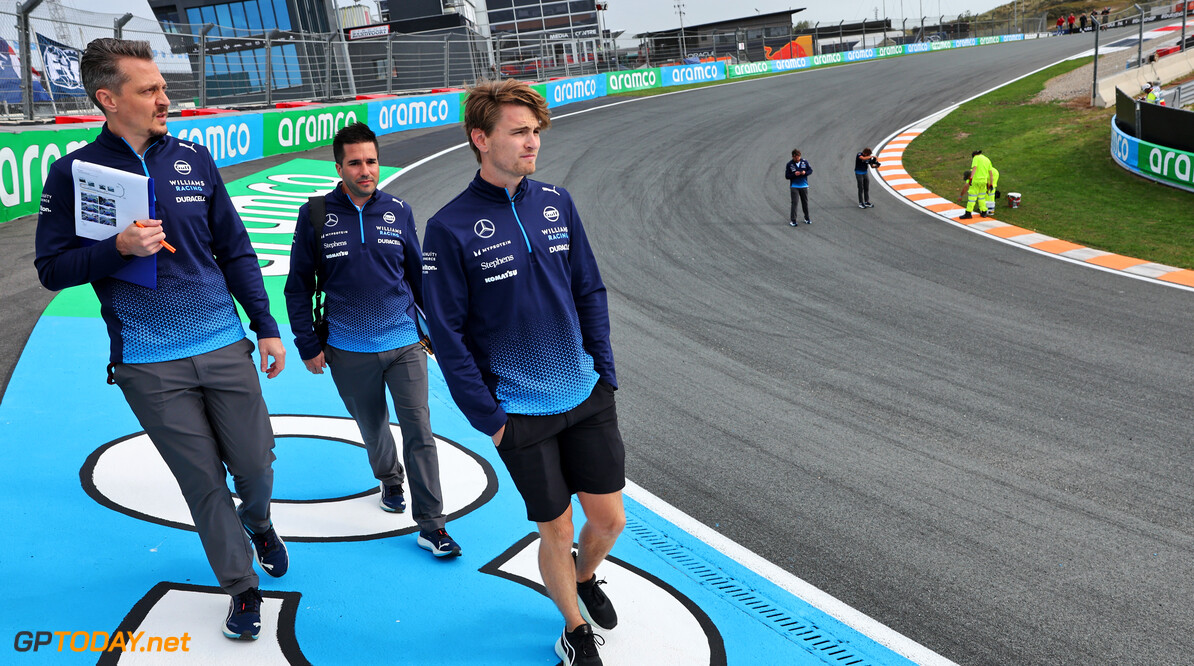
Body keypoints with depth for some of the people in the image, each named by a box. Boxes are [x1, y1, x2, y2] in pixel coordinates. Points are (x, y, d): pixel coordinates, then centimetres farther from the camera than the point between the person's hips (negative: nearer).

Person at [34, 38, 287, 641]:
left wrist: (267, 328, 7)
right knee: (204, 483, 5)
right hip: (149, 366, -2)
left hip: (225, 347, 2)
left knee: (256, 463, 8)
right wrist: (120, 247, -18)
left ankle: (257, 522, 43)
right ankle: (242, 587, 24)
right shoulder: (73, 173, -3)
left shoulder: (193, 158, 5)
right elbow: (52, 268, -1)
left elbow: (235, 250, 9)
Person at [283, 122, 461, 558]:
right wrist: (308, 346, 0)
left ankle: (431, 525, 2)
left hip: (405, 344, 0)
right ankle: (390, 479, 47)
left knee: (419, 431, -5)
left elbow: (419, 275, 12)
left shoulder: (399, 211, 1)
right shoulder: (315, 215, -4)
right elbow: (298, 288, 2)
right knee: (373, 429, 17)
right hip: (349, 351, 0)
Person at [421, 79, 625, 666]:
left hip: (588, 397, 4)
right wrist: (487, 418, -9)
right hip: (520, 415, -4)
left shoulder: (557, 201, 1)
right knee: (557, 532, 8)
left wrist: (604, 371, 4)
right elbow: (447, 334, -10)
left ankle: (585, 577, 46)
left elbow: (590, 291, 8)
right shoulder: (450, 227, -12)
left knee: (609, 519, 12)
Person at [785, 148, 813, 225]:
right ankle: (792, 220, -7)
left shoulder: (805, 162, 1)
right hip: (794, 186, -3)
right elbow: (787, 176, -4)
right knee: (794, 203, -9)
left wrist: (805, 172, -14)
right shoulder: (789, 164, -5)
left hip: (804, 186, 3)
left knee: (805, 202, 10)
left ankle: (807, 218, 24)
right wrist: (794, 174, -21)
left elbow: (810, 170, 8)